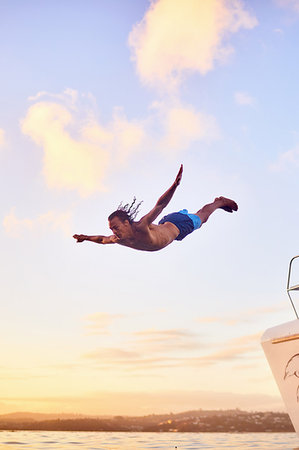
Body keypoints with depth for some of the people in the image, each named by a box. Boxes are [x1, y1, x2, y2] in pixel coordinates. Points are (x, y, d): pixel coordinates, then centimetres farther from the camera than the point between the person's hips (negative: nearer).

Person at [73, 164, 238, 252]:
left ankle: (220, 202, 50)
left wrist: (175, 185, -59)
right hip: (164, 225, 6)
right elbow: (104, 239, -2)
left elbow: (159, 205, -48)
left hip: (178, 224, -6)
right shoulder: (119, 239, -24)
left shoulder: (141, 227, -44)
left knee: (202, 216, 23)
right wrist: (87, 237, -13)